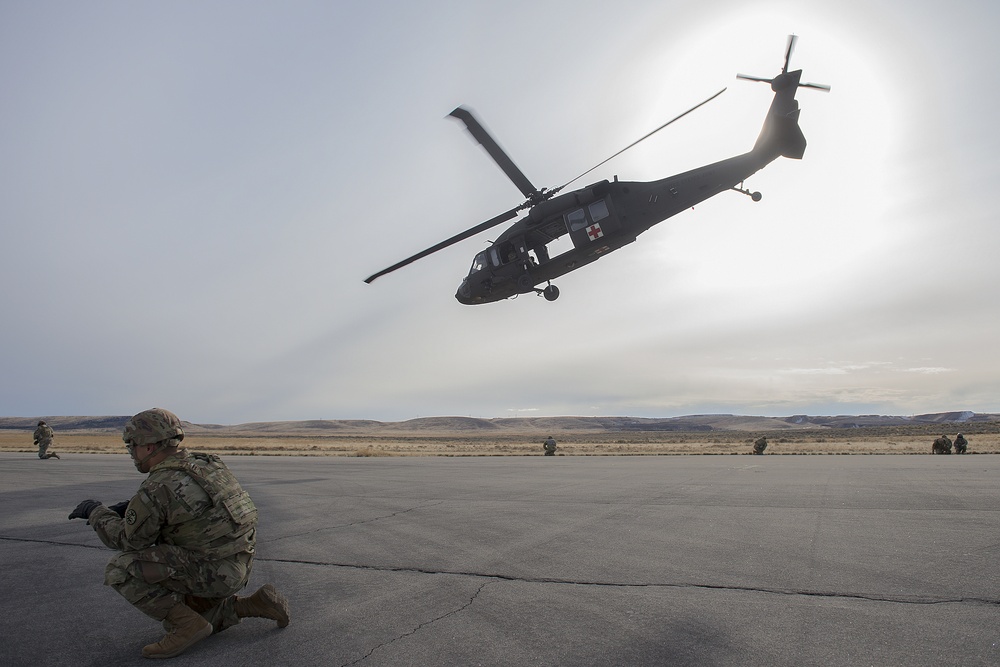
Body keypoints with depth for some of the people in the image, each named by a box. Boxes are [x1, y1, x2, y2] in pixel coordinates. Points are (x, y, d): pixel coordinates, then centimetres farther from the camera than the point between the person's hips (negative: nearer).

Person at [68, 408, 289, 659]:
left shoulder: (157, 487, -17)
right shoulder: (204, 464, 9)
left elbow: (129, 539, -3)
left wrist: (96, 512, 11)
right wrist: (126, 509, 16)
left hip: (209, 572, -9)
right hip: (236, 569, 9)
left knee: (119, 569, -7)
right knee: (181, 614, 26)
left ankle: (188, 626, -6)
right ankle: (254, 604, 14)